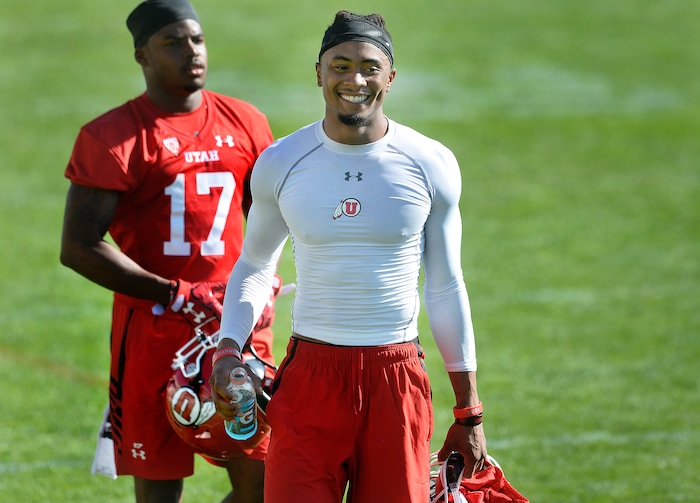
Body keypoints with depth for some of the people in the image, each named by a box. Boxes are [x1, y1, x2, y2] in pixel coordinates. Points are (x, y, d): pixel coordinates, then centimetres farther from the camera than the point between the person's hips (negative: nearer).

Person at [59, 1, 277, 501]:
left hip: (238, 329, 4)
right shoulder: (111, 137, -5)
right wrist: (177, 296, -15)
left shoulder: (246, 123, 10)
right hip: (154, 334, -4)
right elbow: (79, 247, -10)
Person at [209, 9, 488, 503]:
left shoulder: (431, 166, 0)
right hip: (311, 375, 0)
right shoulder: (280, 164, 1)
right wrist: (229, 350, -4)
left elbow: (446, 290, 7)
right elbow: (254, 267, 14)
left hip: (397, 382, 0)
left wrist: (468, 413, 7)